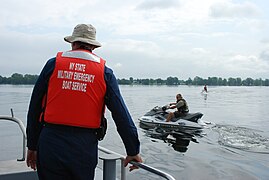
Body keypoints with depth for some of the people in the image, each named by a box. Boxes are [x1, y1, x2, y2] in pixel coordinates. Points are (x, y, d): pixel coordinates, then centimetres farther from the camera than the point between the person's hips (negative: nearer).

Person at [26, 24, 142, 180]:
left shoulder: (53, 64, 3)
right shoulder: (104, 72, 2)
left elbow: (35, 108, 6)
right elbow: (121, 115, -1)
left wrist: (32, 146, 16)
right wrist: (133, 151, 7)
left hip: (51, 143, 0)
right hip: (84, 148, 0)